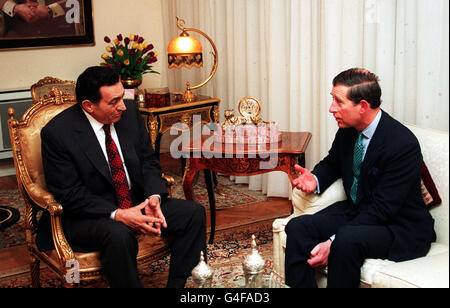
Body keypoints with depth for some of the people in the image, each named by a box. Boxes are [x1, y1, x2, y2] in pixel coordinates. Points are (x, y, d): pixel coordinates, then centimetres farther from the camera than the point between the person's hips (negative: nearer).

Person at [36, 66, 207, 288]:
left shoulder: (129, 112, -1)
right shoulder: (58, 133, -16)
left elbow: (148, 161, 6)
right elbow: (68, 194, -16)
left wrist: (154, 197, -14)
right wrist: (117, 215, -26)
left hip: (137, 203, 6)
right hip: (86, 214, -6)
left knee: (194, 213, -9)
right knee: (119, 235, -37)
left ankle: (176, 285, -2)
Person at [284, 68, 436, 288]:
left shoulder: (403, 145, -23)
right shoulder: (347, 131, -1)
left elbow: (382, 208, -24)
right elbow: (332, 163, 20)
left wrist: (332, 242, -29)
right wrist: (315, 180, -5)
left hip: (398, 225, -7)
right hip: (356, 211, 7)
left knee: (347, 239, -36)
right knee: (297, 227, -16)